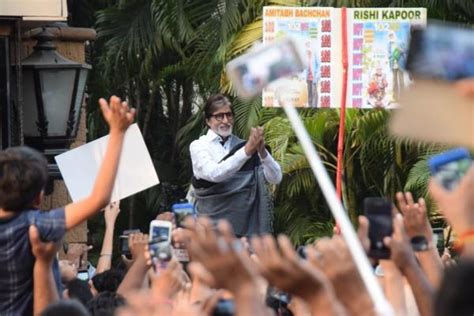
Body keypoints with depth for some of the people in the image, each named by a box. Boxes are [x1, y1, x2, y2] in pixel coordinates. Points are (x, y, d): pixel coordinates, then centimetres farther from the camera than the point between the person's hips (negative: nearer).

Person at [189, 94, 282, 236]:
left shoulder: (243, 145, 8)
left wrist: (262, 152, -20)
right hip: (214, 222, -3)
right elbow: (214, 174, -20)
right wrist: (247, 152, -30)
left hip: (247, 223, 3)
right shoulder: (198, 146, 1)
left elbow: (276, 178, -2)